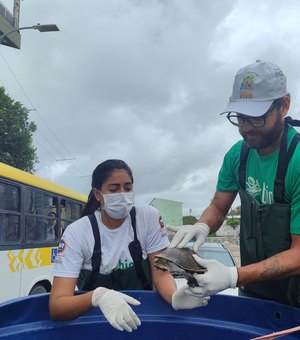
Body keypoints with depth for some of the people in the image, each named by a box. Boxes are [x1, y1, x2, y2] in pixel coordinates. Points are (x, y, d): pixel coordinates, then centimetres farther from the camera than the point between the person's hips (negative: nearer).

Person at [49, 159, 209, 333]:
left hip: (142, 316, 1)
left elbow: (160, 272, -8)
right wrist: (98, 296, -37)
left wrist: (175, 297, -30)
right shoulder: (76, 232, -12)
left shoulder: (149, 217, -7)